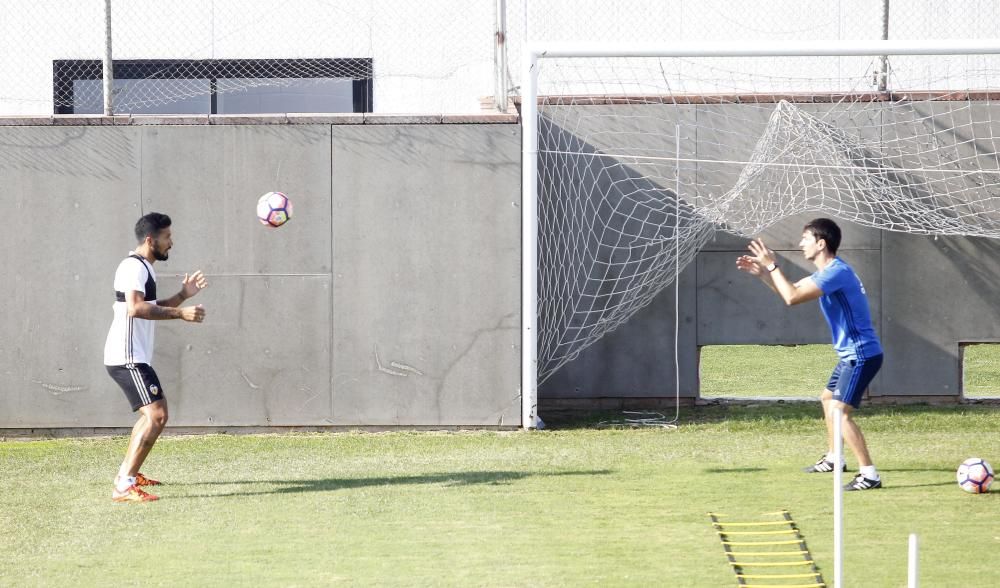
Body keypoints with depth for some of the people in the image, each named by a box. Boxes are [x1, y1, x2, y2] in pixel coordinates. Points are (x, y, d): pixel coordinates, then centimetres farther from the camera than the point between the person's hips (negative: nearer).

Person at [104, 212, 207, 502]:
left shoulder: (143, 268, 19)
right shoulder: (134, 267, -14)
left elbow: (152, 309, 29)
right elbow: (135, 308, -29)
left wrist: (183, 295, 16)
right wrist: (180, 313, -31)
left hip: (134, 357, 11)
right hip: (127, 358, -11)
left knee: (154, 414, 26)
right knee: (156, 416, -20)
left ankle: (128, 473, 37)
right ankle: (124, 487, -24)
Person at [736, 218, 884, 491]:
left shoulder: (837, 272, -21)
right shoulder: (828, 272, 12)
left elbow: (792, 297, -27)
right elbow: (792, 290, 24)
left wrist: (772, 266, -17)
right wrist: (761, 273, 12)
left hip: (862, 354, -11)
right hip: (852, 354, 11)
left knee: (839, 412, -19)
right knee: (827, 399, 28)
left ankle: (870, 475, -22)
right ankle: (832, 458, 44)